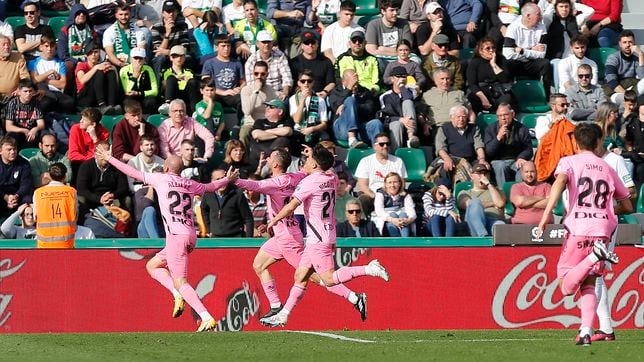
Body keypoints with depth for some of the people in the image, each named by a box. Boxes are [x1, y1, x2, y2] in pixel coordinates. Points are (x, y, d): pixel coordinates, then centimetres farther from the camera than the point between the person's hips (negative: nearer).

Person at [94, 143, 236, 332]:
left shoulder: (161, 179, 2)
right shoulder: (190, 185, 16)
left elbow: (133, 173, 9)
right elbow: (211, 187, 34)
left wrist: (109, 158, 20)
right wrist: (228, 179, 55)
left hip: (176, 236, -7)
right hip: (191, 236, 7)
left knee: (180, 283, -9)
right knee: (152, 266, 22)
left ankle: (207, 318, -21)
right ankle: (178, 295, 3)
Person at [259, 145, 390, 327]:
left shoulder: (309, 182, -15)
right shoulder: (331, 178, 8)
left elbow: (291, 206, -17)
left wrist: (274, 220, -2)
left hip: (318, 239, -10)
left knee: (329, 279, -13)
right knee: (300, 276, 10)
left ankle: (369, 269, -18)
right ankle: (283, 315, 11)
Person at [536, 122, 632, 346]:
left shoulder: (569, 162, 8)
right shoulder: (607, 169, 18)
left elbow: (560, 179, -16)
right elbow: (627, 207, 23)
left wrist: (547, 213, -22)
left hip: (578, 229, -3)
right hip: (602, 231, 3)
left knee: (566, 286, -2)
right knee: (588, 285, 11)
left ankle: (596, 255, -25)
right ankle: (586, 332, -7)